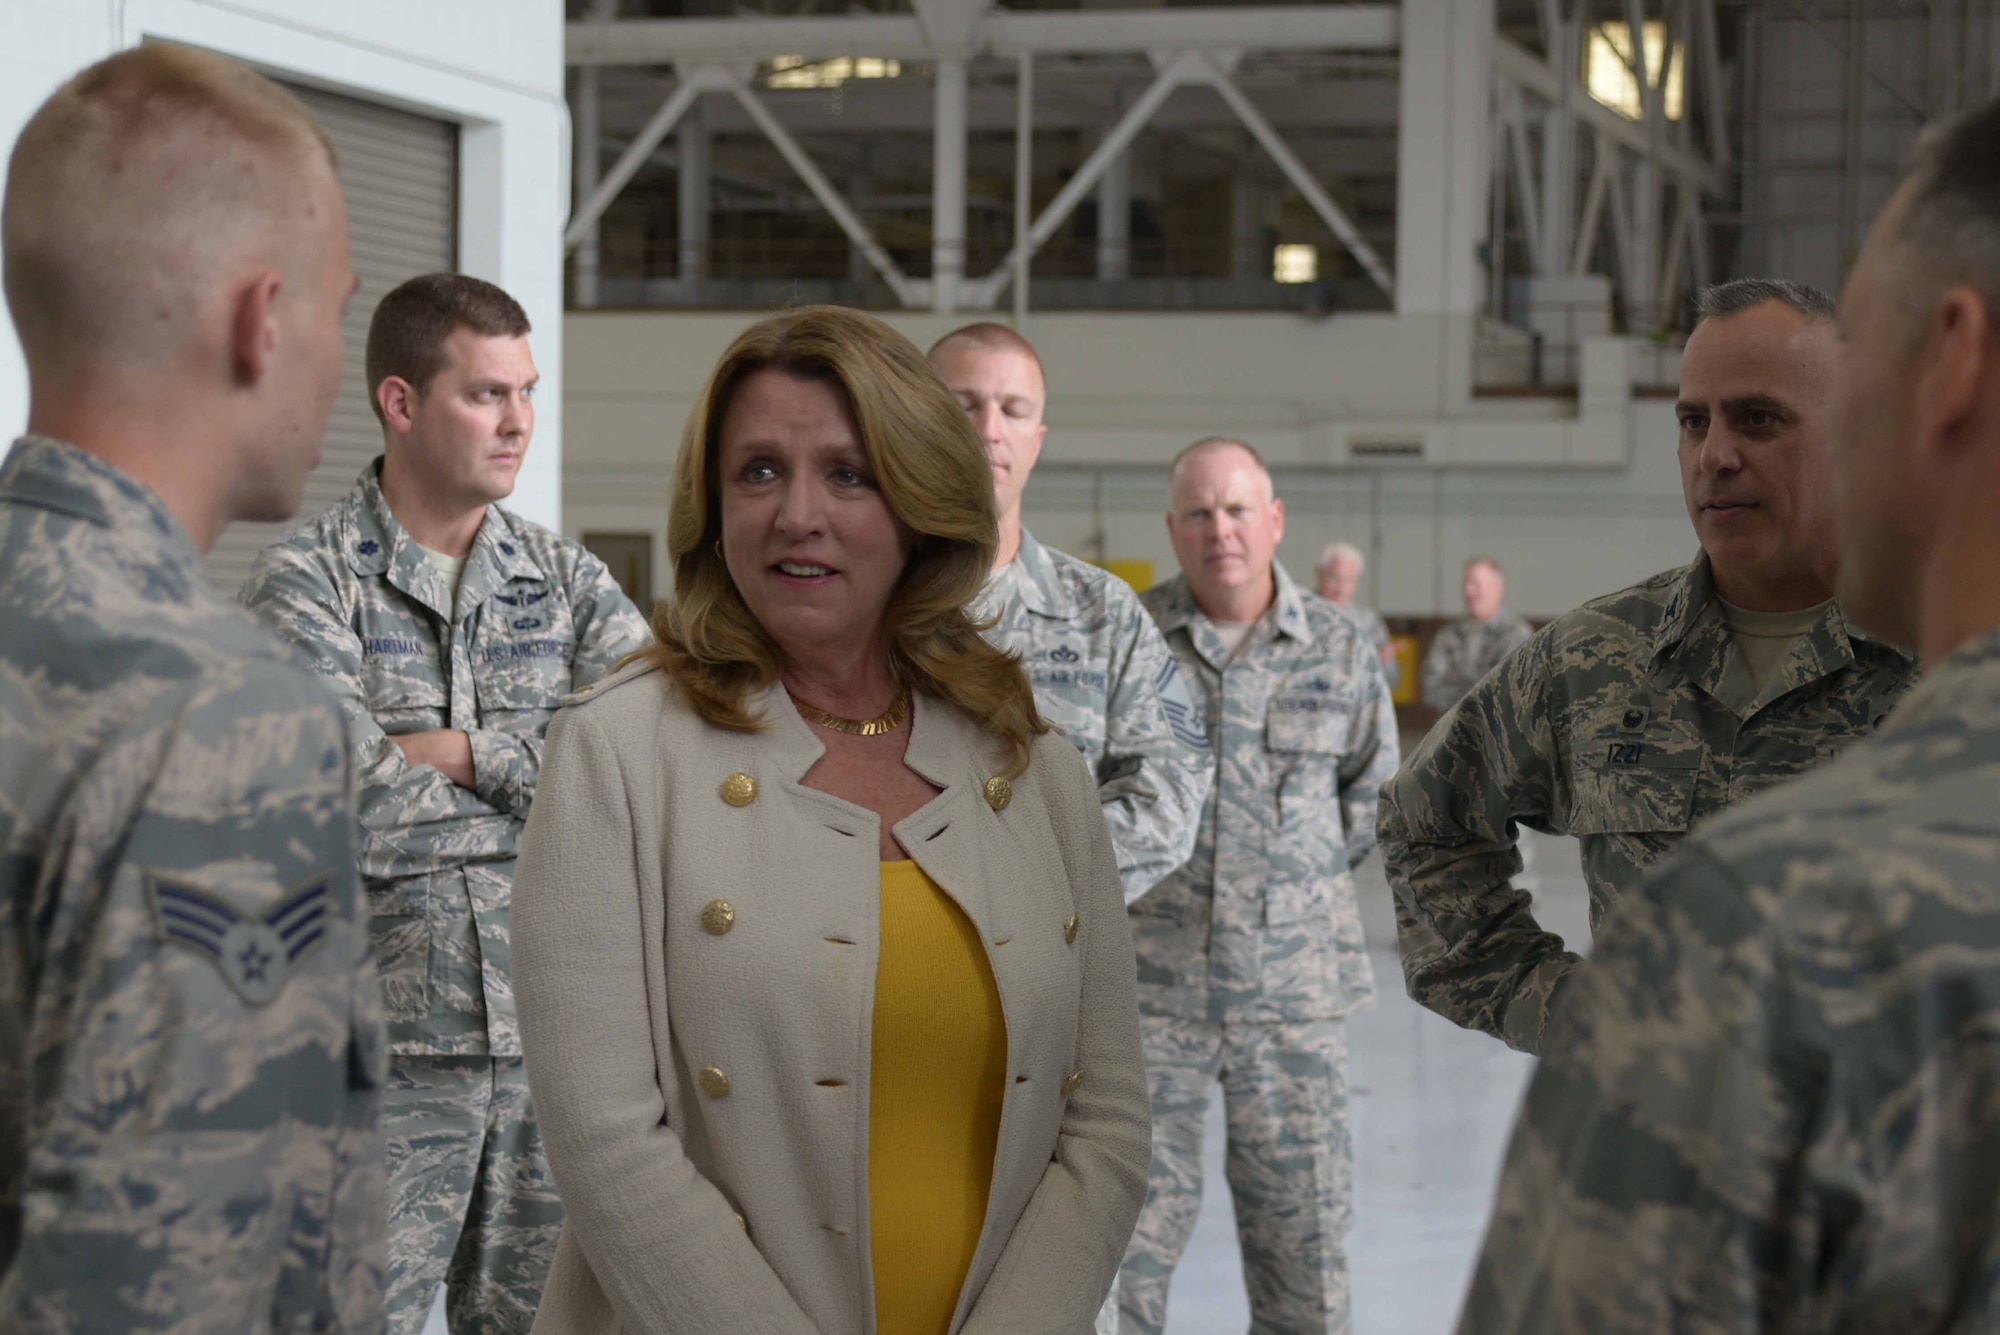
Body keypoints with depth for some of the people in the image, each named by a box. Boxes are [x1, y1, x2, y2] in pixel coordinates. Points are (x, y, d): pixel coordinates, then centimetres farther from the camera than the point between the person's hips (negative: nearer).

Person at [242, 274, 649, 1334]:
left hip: (553, 1040, 4)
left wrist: (462, 752, -10)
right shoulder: (304, 579, -3)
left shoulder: (568, 578, 11)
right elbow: (357, 817, -15)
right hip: (383, 1049, -4)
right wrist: (549, 773, -4)